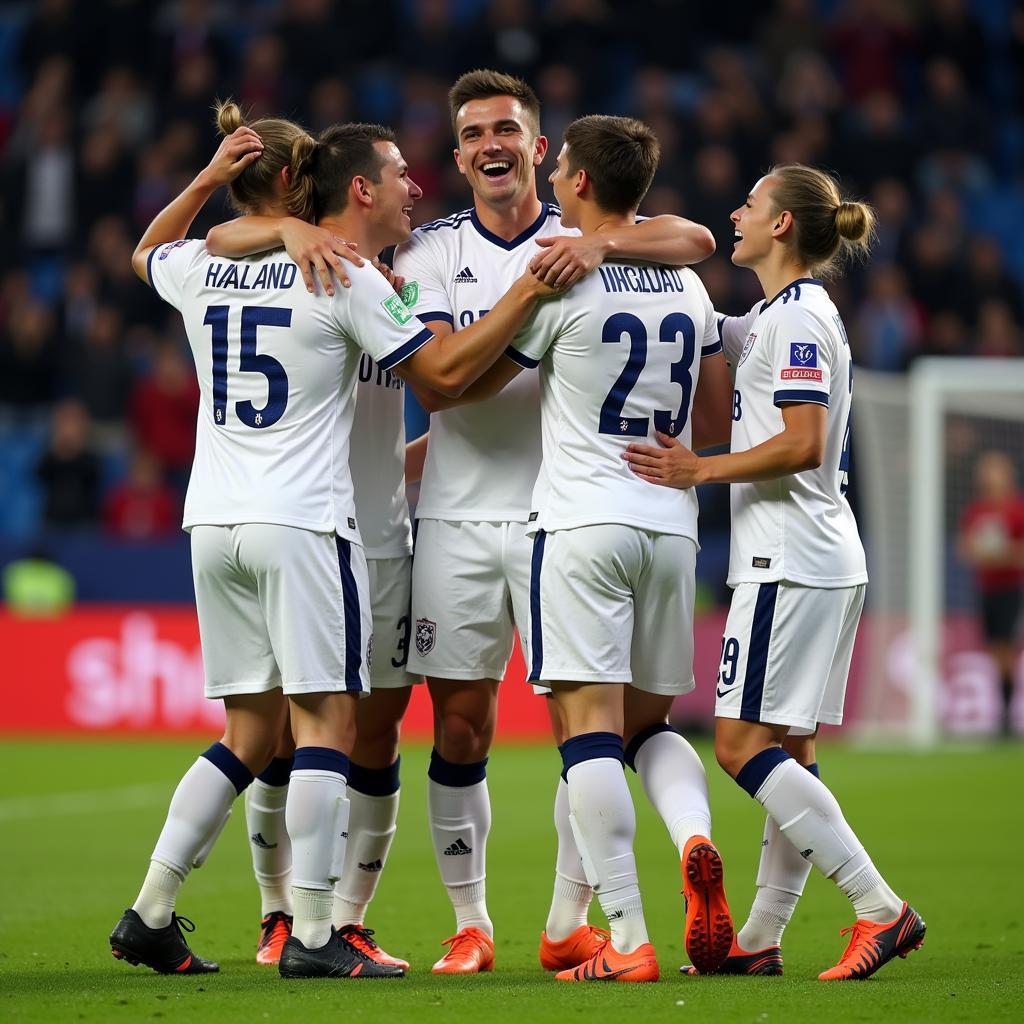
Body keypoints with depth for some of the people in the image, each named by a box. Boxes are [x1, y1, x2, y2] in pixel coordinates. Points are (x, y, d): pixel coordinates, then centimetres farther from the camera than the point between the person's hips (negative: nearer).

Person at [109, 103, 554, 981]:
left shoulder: (203, 268, 10)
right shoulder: (345, 281, -8)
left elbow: (147, 255, 33)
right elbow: (445, 372, -8)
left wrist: (207, 181, 25)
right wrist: (530, 289, -8)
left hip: (213, 520, 7)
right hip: (302, 522, -7)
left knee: (252, 733, 13)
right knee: (327, 720, -4)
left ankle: (151, 913, 9)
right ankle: (312, 935, -9)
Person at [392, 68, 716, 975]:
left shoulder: (581, 243, 3)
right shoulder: (433, 252, 7)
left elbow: (696, 241, -13)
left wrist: (601, 244, -29)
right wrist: (530, 304, -20)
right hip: (459, 517, 1)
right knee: (460, 729, 2)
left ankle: (569, 925, 8)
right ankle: (470, 925, 13)